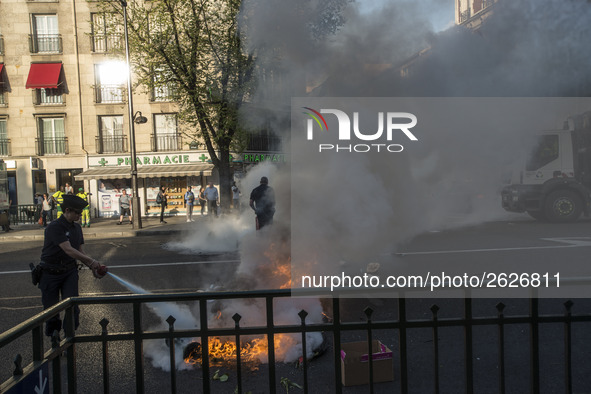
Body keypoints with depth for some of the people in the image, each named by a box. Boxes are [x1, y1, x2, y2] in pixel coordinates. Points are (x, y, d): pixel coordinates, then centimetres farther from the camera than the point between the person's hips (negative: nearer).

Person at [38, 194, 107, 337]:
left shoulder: (77, 227, 5)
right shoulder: (54, 227, -19)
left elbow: (80, 251, 11)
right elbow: (69, 250, -26)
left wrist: (92, 268, -1)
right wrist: (91, 261, -25)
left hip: (69, 271, 5)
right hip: (51, 273, -5)